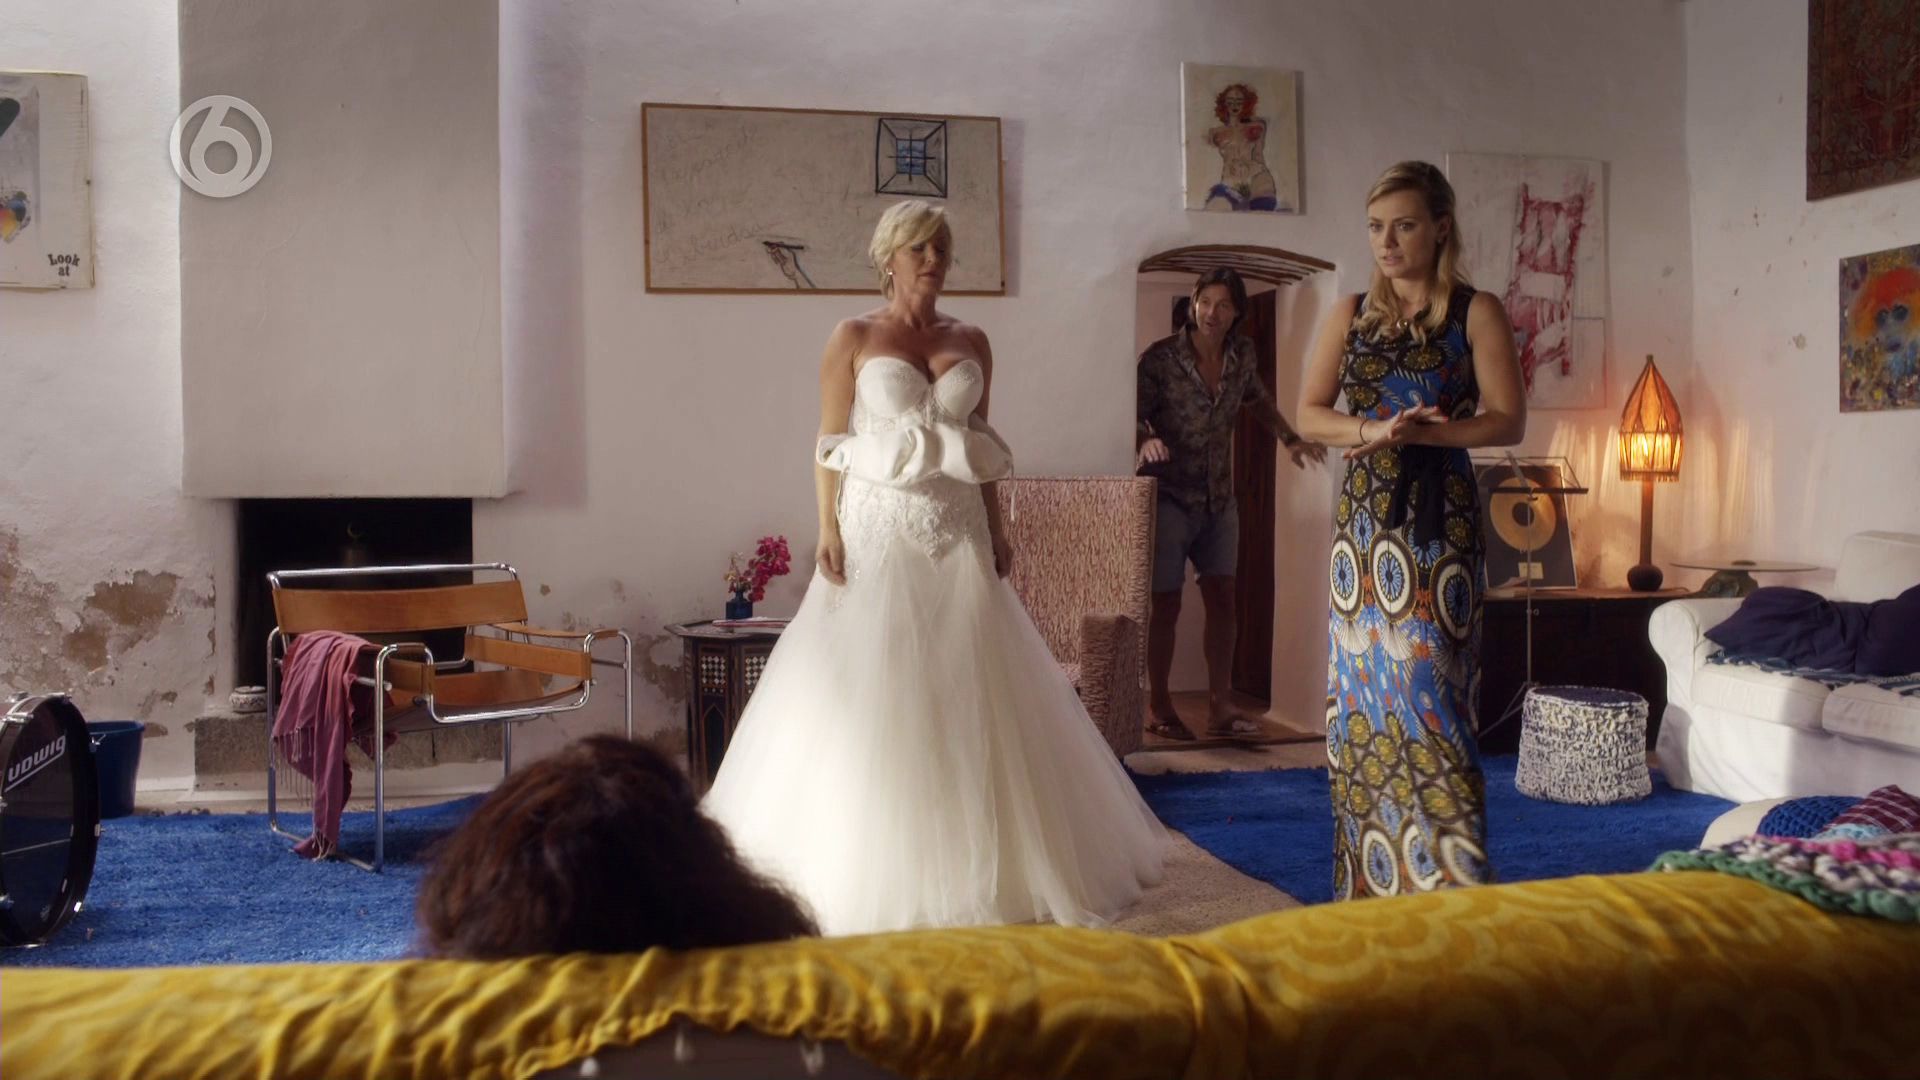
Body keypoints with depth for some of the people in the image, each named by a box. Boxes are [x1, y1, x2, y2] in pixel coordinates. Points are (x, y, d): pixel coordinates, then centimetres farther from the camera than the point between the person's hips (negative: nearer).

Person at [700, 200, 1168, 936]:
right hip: (879, 529, -3)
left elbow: (983, 443, 14)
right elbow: (829, 446, -2)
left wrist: (997, 528, 7)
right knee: (869, 697, -3)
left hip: (958, 533, 4)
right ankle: (868, 871, 7)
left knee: (971, 697, 4)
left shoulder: (971, 343, 11)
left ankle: (978, 868, 14)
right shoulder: (853, 338, 1)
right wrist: (829, 530, -11)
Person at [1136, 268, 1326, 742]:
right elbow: (1134, 415, -14)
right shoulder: (1160, 358, -13)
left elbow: (1257, 399, 22)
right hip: (1170, 497, -5)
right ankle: (1158, 707, 11)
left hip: (1219, 499, 5)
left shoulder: (1241, 354, 2)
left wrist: (1289, 439, 11)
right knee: (1166, 602, 0)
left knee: (1222, 599, 3)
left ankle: (1220, 707, 8)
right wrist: (1145, 439, -35)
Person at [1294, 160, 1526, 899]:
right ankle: (1374, 878, 15)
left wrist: (1425, 432, -18)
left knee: (1425, 692, -9)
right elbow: (1309, 413, 8)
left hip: (1437, 518, -4)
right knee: (1363, 693, 5)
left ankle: (1446, 882, -2)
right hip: (1363, 516, 4)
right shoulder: (1350, 315, 12)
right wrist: (1368, 430, -10)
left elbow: (1508, 421, -5)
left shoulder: (1475, 313, 1)